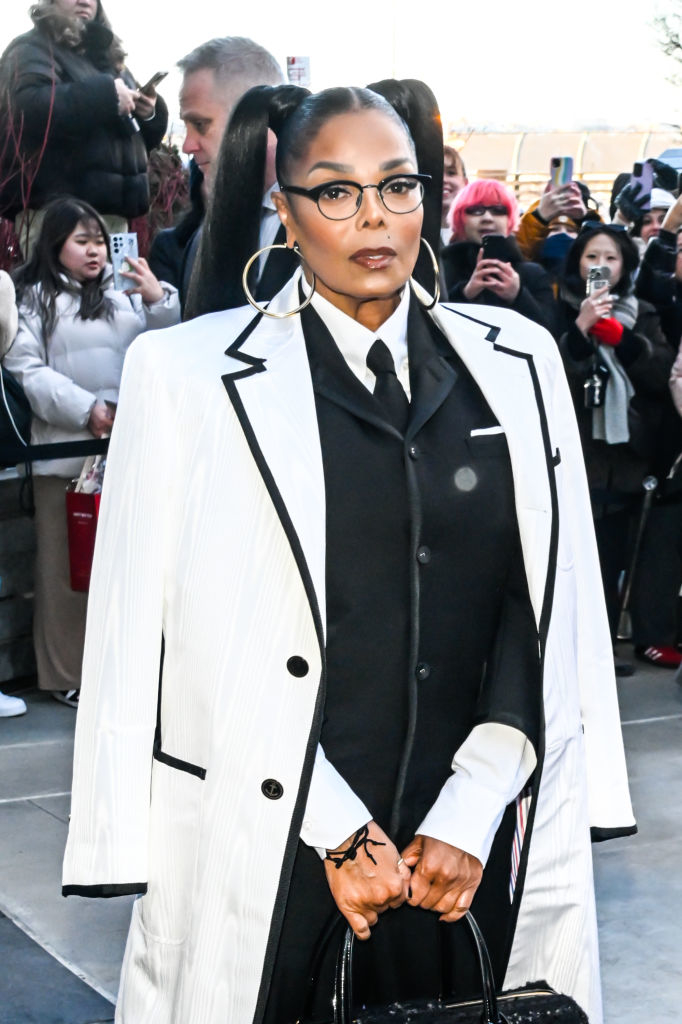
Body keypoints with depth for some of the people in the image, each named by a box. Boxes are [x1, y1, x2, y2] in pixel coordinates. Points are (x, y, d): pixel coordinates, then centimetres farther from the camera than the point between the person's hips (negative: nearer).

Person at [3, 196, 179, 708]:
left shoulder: (126, 292, 13)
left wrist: (160, 301, -3)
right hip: (64, 450, -3)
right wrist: (87, 409, -14)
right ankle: (68, 675, 10)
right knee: (66, 564, 2)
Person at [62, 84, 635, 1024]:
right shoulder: (188, 373, -1)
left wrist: (472, 814, -5)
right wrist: (336, 829, -10)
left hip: (476, 849, 2)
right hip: (273, 866, -2)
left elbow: (553, 604, 5)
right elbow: (146, 629, -5)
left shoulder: (517, 362, 8)